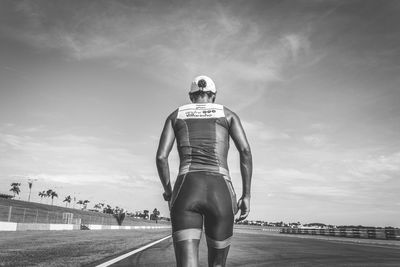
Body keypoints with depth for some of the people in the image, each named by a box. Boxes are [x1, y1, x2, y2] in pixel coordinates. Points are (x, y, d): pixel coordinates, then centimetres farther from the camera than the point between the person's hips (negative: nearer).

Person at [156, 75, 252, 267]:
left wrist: (168, 192, 22)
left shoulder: (176, 115, 21)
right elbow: (245, 150, 3)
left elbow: (161, 156, 8)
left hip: (186, 191, 0)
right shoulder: (228, 114, 20)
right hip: (220, 193, 1)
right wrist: (246, 195, 7)